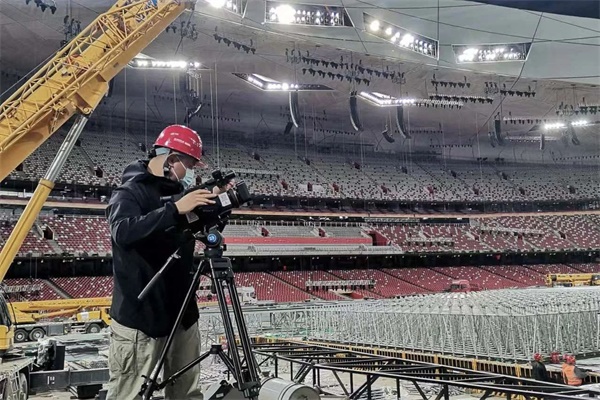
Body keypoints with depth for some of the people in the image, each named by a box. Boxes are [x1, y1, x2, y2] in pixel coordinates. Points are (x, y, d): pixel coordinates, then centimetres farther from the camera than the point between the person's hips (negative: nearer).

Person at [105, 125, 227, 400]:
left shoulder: (177, 190, 10)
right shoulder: (129, 192, -10)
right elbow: (123, 231, -30)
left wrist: (216, 205, 0)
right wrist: (175, 209, -36)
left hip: (182, 311, 7)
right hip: (139, 314, -7)